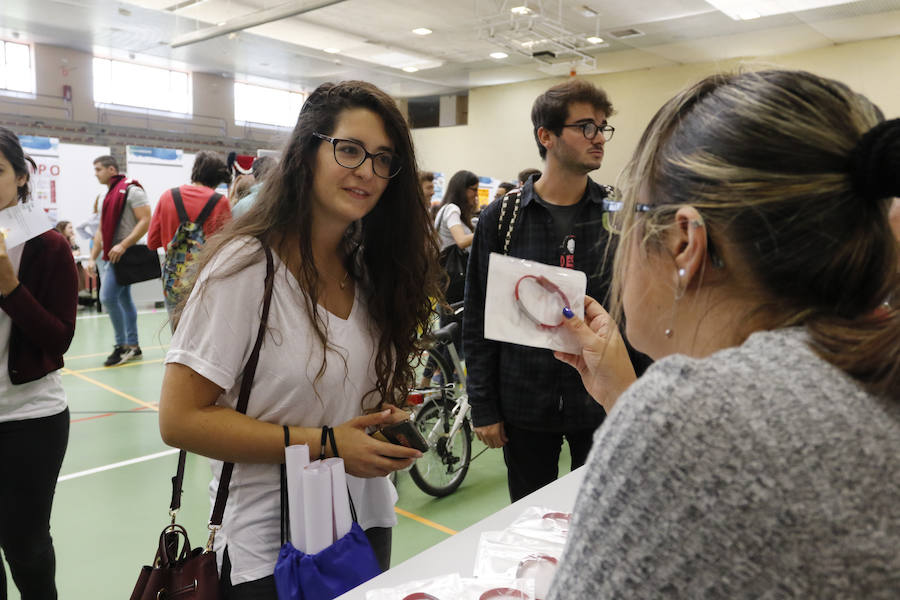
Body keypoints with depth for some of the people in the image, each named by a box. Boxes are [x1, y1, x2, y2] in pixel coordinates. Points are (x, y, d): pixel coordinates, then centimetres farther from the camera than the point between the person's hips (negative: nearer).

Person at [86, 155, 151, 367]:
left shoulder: (131, 189, -7)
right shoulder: (109, 195, 20)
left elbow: (146, 220, -17)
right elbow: (102, 230, 22)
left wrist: (123, 245, -24)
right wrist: (93, 258, 15)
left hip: (124, 254, -9)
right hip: (111, 256, 9)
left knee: (108, 297, -13)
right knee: (124, 299, 10)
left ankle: (122, 345, -4)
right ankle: (133, 346, 16)